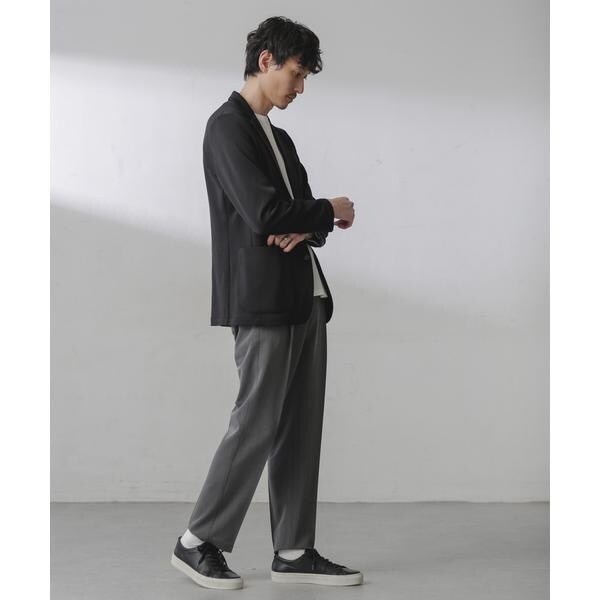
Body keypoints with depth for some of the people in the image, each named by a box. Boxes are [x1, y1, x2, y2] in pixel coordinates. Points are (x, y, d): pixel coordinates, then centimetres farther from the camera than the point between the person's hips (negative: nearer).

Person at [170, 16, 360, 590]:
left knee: (301, 428, 8)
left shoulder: (280, 139, 21)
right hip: (262, 302, -9)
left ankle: (294, 551, 14)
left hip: (303, 298, 9)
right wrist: (331, 210, -4)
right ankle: (197, 542, 8)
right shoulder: (229, 126, -8)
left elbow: (310, 217, 16)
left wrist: (304, 229, -8)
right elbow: (265, 213, -19)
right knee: (257, 424, -6)